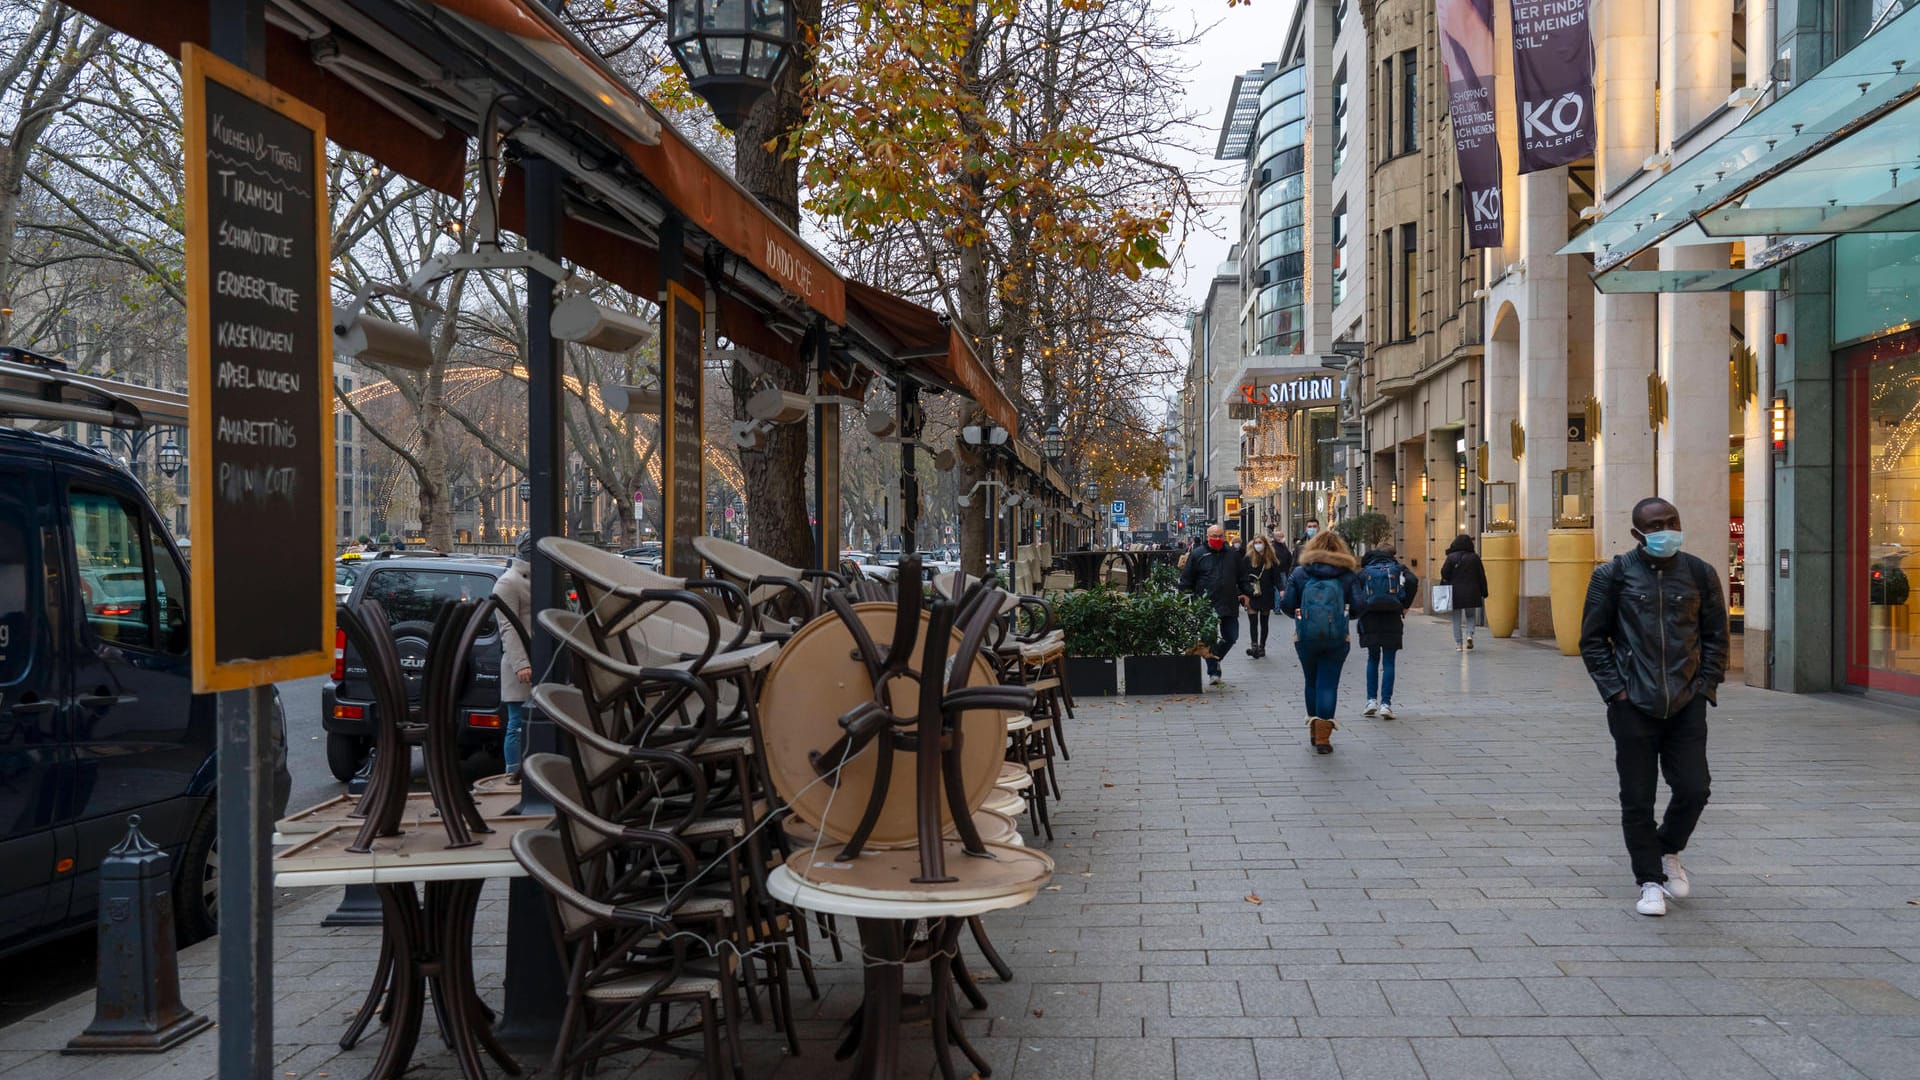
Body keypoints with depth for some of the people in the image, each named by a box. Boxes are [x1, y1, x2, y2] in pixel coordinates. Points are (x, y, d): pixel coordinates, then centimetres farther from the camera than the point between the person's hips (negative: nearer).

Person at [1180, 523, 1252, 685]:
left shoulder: (1233, 555, 11)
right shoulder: (1197, 555, 1)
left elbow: (1243, 576, 18)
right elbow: (1186, 579, 4)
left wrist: (1246, 593, 8)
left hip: (1229, 605, 3)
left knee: (1231, 637, 5)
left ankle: (1215, 658, 30)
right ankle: (1213, 671, 8)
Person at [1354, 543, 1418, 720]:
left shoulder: (1364, 571, 12)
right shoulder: (1398, 569, 9)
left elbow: (1355, 593, -5)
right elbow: (1412, 581, -11)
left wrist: (1360, 609, -1)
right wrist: (1405, 605, -2)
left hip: (1370, 620, 1)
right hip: (1392, 619, -1)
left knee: (1373, 659, 16)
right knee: (1388, 662, 3)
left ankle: (1372, 700, 9)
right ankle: (1386, 703, -6)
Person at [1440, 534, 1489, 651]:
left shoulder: (1451, 557, -4)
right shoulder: (1475, 557, 0)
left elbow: (1445, 575, -7)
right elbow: (1481, 576, 3)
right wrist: (1483, 593, 10)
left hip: (1455, 593, -1)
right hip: (1471, 593, 1)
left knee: (1456, 619, 8)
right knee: (1471, 616, 16)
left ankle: (1458, 644, 5)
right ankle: (1470, 635, -9)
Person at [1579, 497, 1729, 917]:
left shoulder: (1700, 574, 7)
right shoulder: (1613, 575, 0)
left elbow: (1716, 636, 12)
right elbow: (1592, 639, 3)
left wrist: (1705, 686, 1)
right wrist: (1615, 689, -6)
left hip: (1687, 705, 2)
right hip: (1633, 705, -2)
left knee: (1694, 790, -1)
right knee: (1637, 799, 2)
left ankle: (1668, 851, 29)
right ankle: (1650, 881, 16)